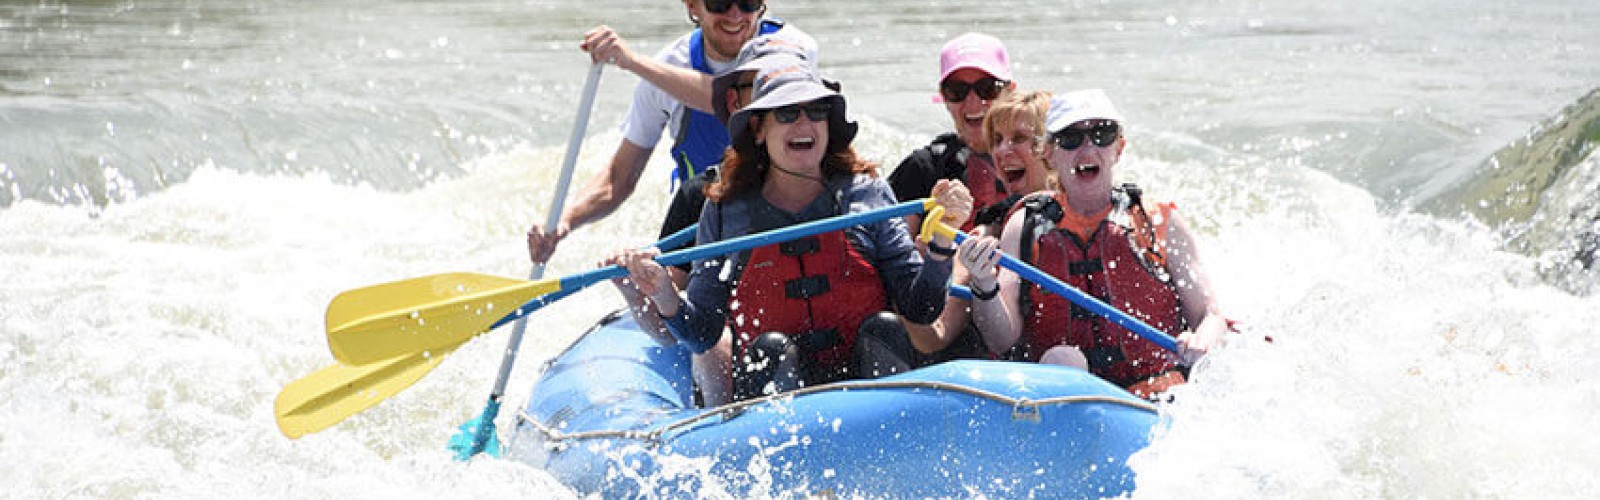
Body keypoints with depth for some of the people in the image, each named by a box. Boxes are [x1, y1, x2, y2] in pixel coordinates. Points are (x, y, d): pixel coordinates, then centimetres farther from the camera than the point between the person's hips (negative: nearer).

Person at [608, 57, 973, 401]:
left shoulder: (867, 193, 9)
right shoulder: (724, 211, 9)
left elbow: (920, 310, 4)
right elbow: (701, 335, 8)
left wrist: (942, 239, -10)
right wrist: (662, 293, -10)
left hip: (869, 377, 1)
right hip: (771, 381, -1)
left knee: (883, 327, -26)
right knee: (771, 347, -29)